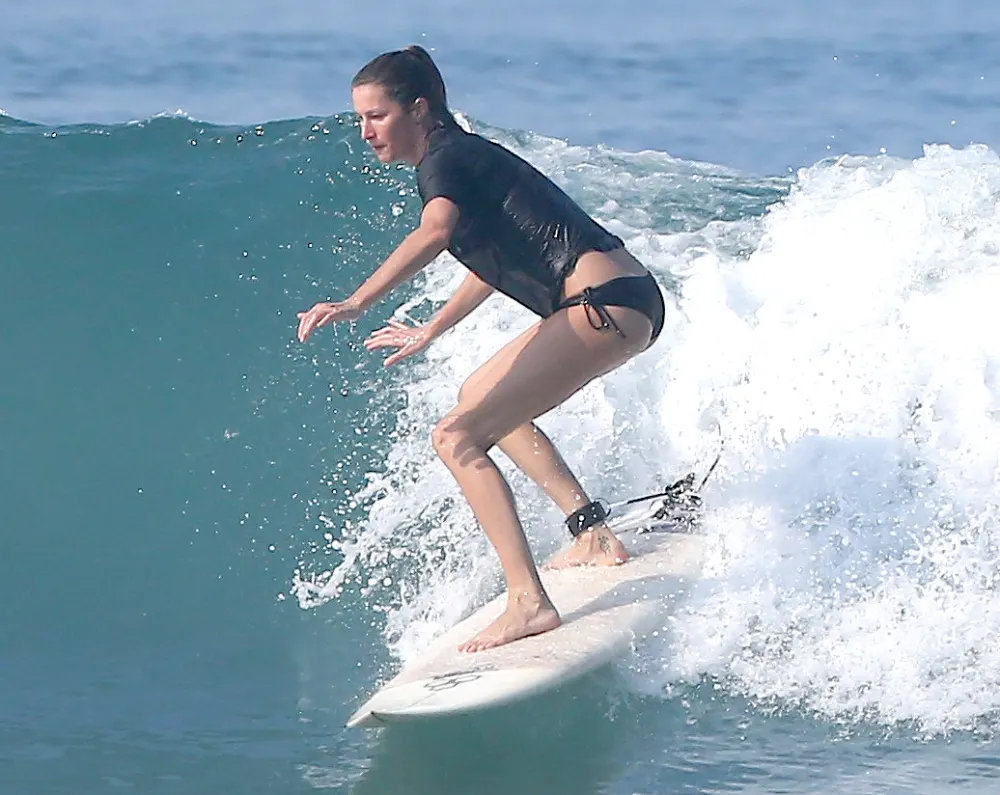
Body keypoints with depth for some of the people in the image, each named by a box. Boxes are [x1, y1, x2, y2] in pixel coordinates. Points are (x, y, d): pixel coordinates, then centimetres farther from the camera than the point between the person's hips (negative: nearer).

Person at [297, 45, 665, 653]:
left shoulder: (443, 159, -9)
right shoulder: (465, 157, 20)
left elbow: (436, 230, -32)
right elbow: (498, 258, 34)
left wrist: (357, 304, -42)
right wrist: (430, 333, 42)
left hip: (605, 303, -11)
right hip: (621, 302, 11)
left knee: (458, 437, -17)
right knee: (482, 396, 31)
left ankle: (529, 602, -25)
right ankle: (596, 538, 31)